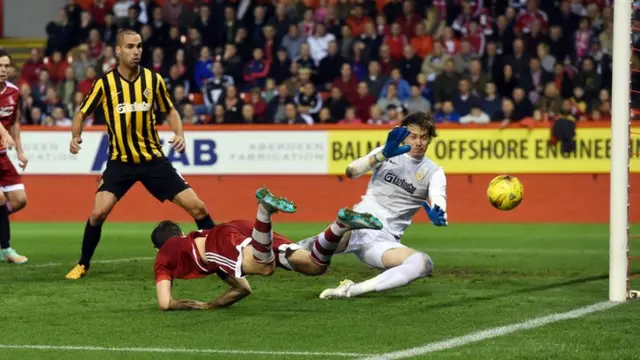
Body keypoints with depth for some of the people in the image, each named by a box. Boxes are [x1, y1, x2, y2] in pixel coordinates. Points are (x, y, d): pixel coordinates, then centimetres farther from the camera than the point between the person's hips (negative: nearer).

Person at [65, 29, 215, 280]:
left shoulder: (153, 79, -2)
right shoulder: (105, 83, -8)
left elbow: (170, 110, 12)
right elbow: (82, 113, 3)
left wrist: (179, 134, -6)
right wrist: (75, 137, -15)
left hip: (153, 158, 2)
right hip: (120, 161, -2)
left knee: (197, 207, -5)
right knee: (99, 212, -18)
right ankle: (83, 265, 5)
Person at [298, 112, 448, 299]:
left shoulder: (434, 172, 9)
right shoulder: (389, 153, 8)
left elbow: (439, 200, -9)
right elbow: (351, 171, -8)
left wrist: (438, 216, -34)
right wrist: (384, 154, -25)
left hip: (384, 240, 2)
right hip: (358, 225, -2)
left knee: (423, 263, -32)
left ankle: (352, 290, -30)